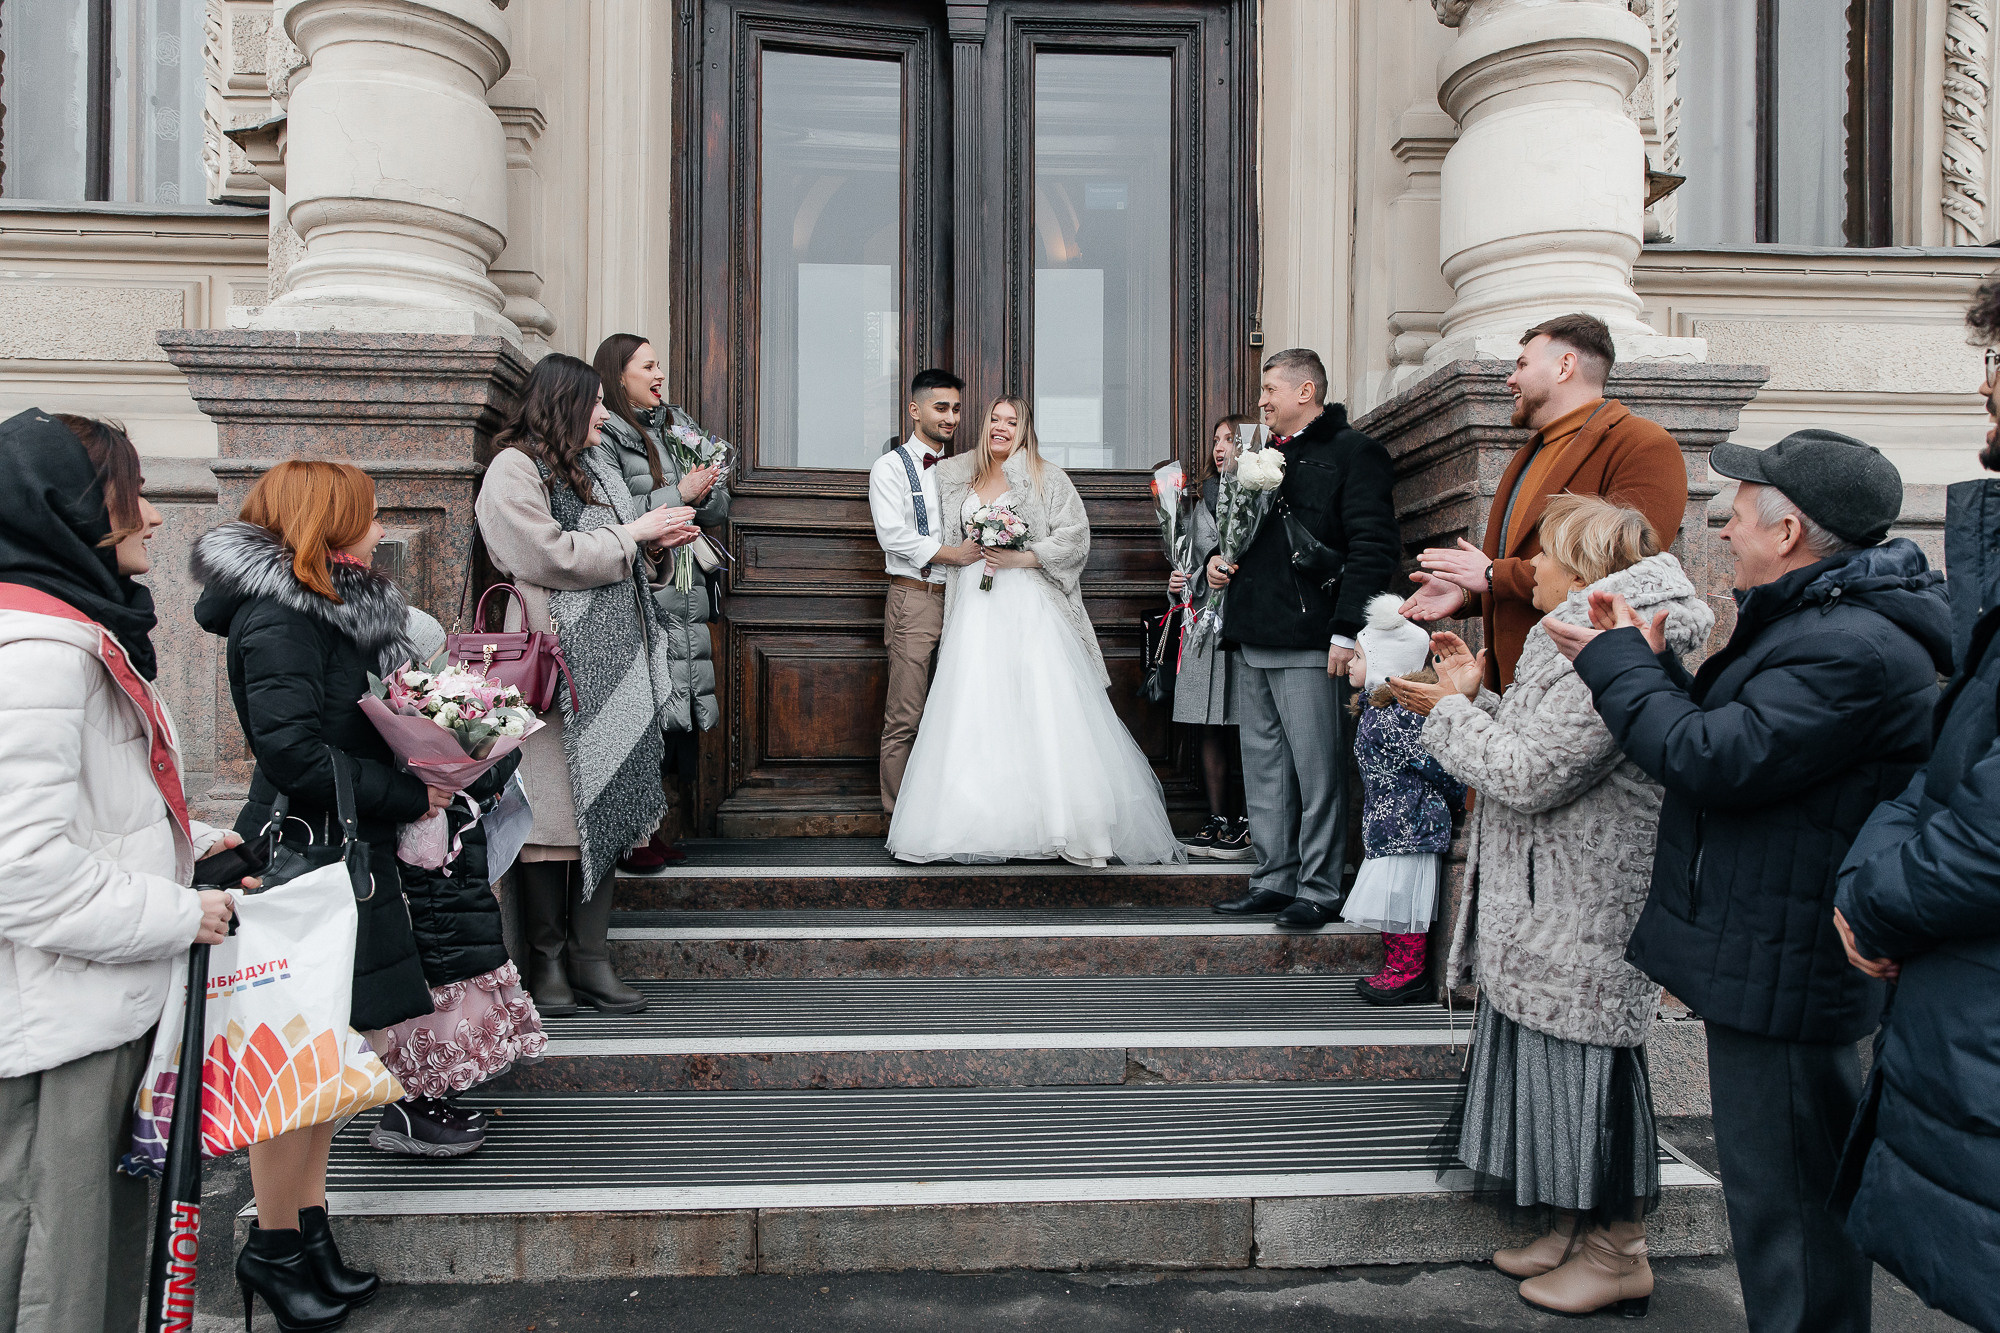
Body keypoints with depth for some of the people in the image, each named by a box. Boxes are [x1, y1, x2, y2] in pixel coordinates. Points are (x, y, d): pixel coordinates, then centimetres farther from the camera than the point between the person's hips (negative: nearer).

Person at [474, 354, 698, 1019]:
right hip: (556, 663, -8)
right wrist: (634, 532, -7)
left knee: (606, 804, 5)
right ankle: (547, 959, 9)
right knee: (553, 810, -3)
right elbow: (553, 557, -16)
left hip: (614, 664, 8)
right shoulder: (513, 469, -5)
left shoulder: (593, 464, 21)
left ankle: (590, 957, 11)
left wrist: (656, 541, 9)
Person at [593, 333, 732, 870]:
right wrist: (678, 495, -11)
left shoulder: (680, 426, 18)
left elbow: (720, 505, 17)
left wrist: (705, 494, -5)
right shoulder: (606, 436, -5)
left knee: (677, 716, 8)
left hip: (686, 592, 7)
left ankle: (656, 826, 19)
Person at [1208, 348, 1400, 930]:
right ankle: (1274, 881, 22)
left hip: (1309, 643, -8)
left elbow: (1373, 547, -12)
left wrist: (1347, 630, -19)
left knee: (1317, 771, -2)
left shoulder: (1353, 452, -4)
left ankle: (1319, 889, 8)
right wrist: (1218, 559, 11)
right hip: (1255, 641, 8)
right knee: (1263, 771, 12)